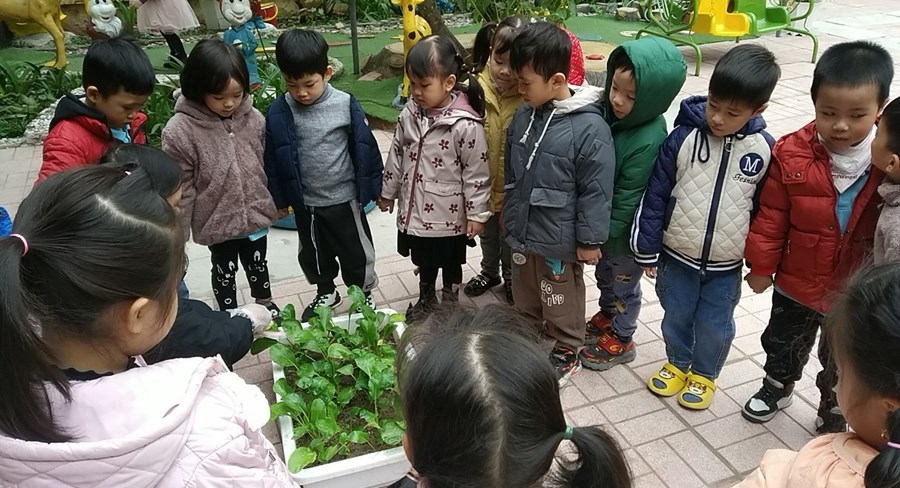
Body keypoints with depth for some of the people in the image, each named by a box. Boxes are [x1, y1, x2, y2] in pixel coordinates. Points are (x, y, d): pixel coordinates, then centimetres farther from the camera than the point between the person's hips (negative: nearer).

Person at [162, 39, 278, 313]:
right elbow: (180, 188, -14)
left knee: (257, 264, 24)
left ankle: (265, 304, 50)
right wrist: (178, 233, -9)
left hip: (256, 214, 3)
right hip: (217, 222, -3)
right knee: (224, 271, 18)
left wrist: (278, 201, 12)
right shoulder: (179, 131, -19)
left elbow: (266, 165, 4)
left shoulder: (253, 119, -8)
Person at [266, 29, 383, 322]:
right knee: (314, 253, 21)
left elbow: (365, 148, -6)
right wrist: (279, 199, 5)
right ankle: (326, 292, 46)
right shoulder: (279, 112, -9)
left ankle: (363, 294, 37)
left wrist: (373, 187, -1)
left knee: (356, 251, 14)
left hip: (344, 198, -2)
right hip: (304, 202, 3)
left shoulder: (346, 105, -14)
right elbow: (273, 159, 0)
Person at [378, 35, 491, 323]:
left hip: (449, 215, -5)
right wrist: (388, 191, 14)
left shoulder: (466, 125, -23)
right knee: (424, 261, 25)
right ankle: (426, 300, 48)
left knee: (450, 263, 17)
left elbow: (477, 173, -17)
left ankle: (450, 303, 41)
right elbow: (397, 154, 7)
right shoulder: (410, 114, -5)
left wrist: (477, 213, -12)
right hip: (416, 209, 5)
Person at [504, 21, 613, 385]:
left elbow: (596, 190, -17)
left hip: (559, 241, -6)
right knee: (524, 297, 24)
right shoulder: (523, 116, -1)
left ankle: (566, 353, 37)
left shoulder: (590, 128, -22)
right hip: (521, 233, 6)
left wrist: (590, 240, -12)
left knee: (561, 304, 15)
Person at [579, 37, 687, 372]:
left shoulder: (649, 140, -31)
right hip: (602, 220, 7)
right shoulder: (606, 112, -11)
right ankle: (607, 317, 51)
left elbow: (628, 197, -24)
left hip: (627, 230, -7)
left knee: (624, 284, 16)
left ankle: (621, 340, 36)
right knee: (604, 275, 27)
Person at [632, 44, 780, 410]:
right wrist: (648, 248, -4)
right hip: (677, 255, 0)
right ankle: (677, 364, 43)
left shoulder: (765, 149, -11)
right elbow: (655, 196, -7)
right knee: (676, 317, 18)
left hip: (726, 265, 0)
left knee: (715, 326, 14)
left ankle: (704, 373, 40)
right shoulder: (683, 137, -14)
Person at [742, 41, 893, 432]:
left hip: (857, 290, 0)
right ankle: (778, 386, 54)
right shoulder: (792, 154, -18)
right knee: (783, 342, 25)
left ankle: (834, 408, 49)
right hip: (797, 281, 1)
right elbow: (772, 216, -9)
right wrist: (761, 265, -3)